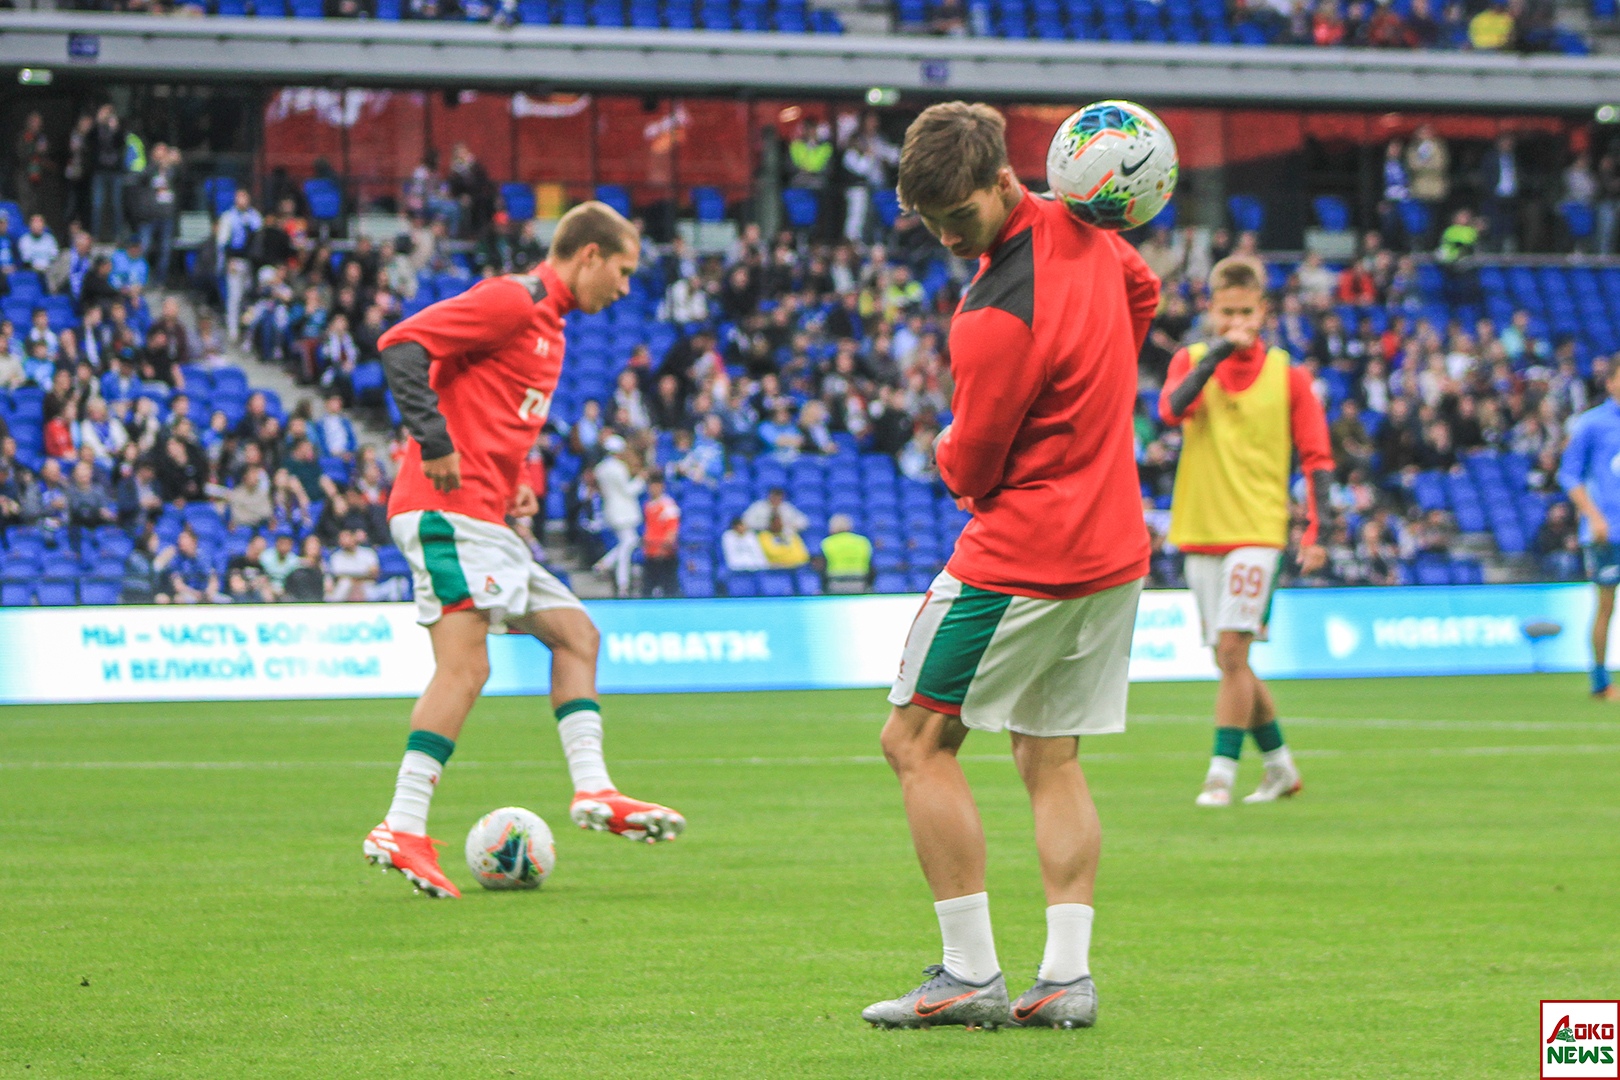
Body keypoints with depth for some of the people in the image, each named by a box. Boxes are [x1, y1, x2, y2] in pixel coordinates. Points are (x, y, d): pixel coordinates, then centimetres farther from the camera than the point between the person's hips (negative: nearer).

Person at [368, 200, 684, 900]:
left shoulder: (546, 323, 22)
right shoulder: (513, 300, -8)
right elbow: (400, 346, -17)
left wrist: (513, 484, 14)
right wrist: (434, 443, -20)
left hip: (484, 520, 10)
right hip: (450, 509, -10)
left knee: (574, 632, 13)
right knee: (464, 664, -16)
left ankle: (592, 790, 10)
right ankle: (403, 829, -19)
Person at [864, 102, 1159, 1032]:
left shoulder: (997, 318, -24)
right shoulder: (1081, 231, 3)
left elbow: (969, 469, -12)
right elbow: (1144, 293, 28)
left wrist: (949, 448, 11)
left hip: (1021, 561, -9)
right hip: (1114, 550, 9)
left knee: (918, 741, 1)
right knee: (1052, 758, 12)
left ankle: (972, 976, -2)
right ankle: (1068, 977, 4)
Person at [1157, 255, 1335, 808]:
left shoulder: (1288, 375, 1)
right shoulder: (1192, 361, 5)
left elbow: (1316, 457, 3)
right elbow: (1172, 407, -17)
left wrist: (1317, 532, -6)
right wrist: (1217, 354, -23)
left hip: (1258, 531, -3)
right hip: (1200, 531, 3)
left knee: (1232, 650, -15)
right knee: (1231, 661, 9)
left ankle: (1222, 772, -12)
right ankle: (1279, 765, 24)